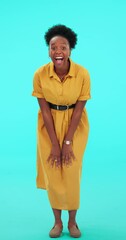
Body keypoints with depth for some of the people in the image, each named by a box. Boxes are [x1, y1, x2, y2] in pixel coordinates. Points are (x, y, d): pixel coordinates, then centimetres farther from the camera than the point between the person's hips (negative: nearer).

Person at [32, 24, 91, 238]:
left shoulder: (82, 74, -21)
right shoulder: (40, 74, -18)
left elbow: (78, 109, -14)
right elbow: (45, 110, -13)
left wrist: (68, 142, -14)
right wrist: (54, 143, -13)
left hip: (75, 125, -1)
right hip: (49, 125, 1)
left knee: (72, 172, 0)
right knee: (52, 173, 3)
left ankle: (72, 221, 19)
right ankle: (57, 221, 19)